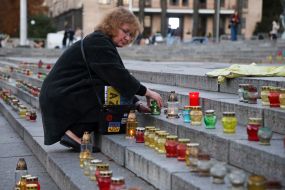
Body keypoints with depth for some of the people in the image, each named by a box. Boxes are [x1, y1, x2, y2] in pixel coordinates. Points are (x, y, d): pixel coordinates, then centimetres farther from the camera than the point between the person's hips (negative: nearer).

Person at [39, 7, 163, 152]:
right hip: (60, 97, -10)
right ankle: (76, 134, -15)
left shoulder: (104, 43, 17)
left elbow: (118, 76, 12)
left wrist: (137, 104, 2)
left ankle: (72, 133, 0)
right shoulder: (97, 42, -15)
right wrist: (146, 92, -18)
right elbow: (117, 75, -24)